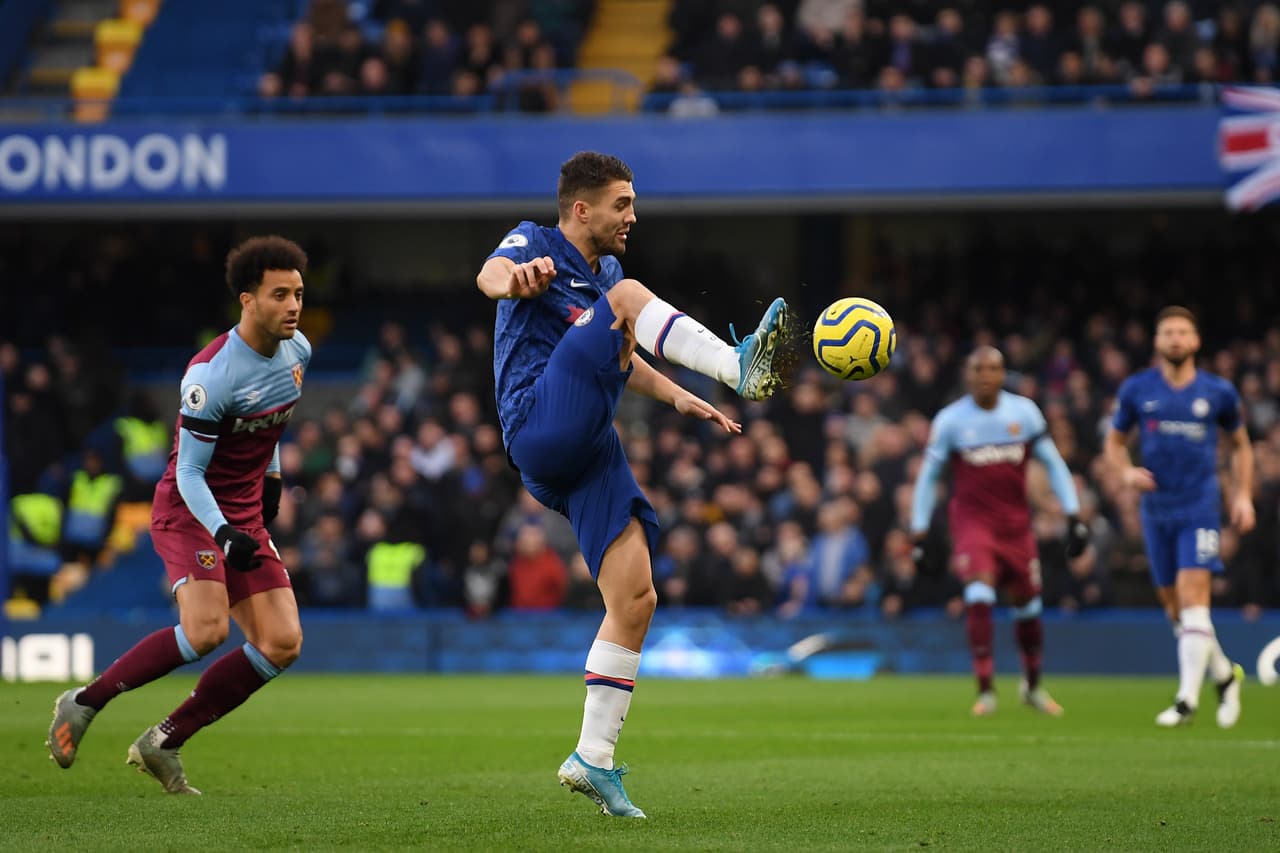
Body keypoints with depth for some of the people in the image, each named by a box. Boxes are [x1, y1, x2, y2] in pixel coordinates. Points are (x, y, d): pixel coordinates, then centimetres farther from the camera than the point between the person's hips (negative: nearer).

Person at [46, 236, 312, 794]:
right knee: (206, 629, -28)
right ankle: (83, 704, -8)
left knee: (281, 645, -6)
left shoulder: (297, 351, 0)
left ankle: (164, 743, 3)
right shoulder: (212, 374, -24)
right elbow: (189, 473, -21)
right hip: (188, 510, -8)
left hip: (244, 516, 8)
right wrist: (224, 534, -34)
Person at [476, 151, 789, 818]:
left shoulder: (604, 271, 25)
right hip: (541, 426, -8)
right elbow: (490, 274, -23)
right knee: (629, 297, -23)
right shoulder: (535, 244, 2)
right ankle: (740, 369, -42)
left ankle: (593, 759, 3)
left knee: (635, 600, -3)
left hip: (590, 453, 8)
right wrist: (513, 278, -48)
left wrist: (677, 398, 25)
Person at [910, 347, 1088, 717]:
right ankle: (985, 690, -18)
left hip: (1016, 525, 3)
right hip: (972, 521, -3)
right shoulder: (950, 420, -7)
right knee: (979, 596, -23)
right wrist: (919, 536, 0)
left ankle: (1032, 685, 34)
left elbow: (1053, 464, 5)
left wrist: (1074, 519, 0)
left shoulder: (1024, 412, -2)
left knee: (1028, 607, 11)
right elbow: (928, 478, 2)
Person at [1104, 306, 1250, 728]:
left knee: (1193, 599, -15)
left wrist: (1243, 495, 4)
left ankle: (1187, 699, -16)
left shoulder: (1219, 392, 2)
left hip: (1200, 507, -3)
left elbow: (1241, 445, 15)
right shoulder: (1136, 389, 3)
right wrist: (1127, 471, -8)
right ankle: (1225, 674, 30)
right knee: (1175, 609, 7)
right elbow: (1114, 443, 13)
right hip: (1157, 509, 3)